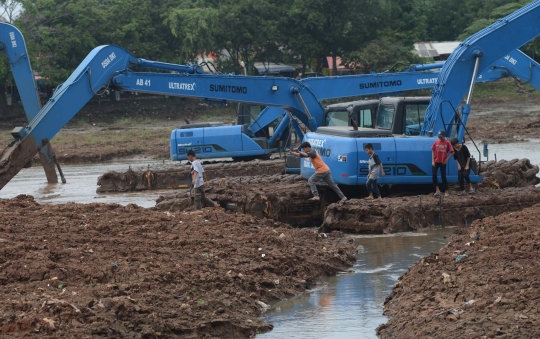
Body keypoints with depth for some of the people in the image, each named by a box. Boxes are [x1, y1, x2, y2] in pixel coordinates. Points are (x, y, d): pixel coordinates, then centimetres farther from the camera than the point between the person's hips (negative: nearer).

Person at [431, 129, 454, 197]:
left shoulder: (447, 143, -6)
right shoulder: (436, 142, 1)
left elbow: (452, 152, -3)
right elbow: (433, 151, 6)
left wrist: (447, 159, -8)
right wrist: (433, 161, -2)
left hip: (443, 162, -2)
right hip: (436, 162, 2)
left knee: (443, 176, 3)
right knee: (434, 175, -12)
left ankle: (445, 192, 11)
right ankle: (437, 190, -7)